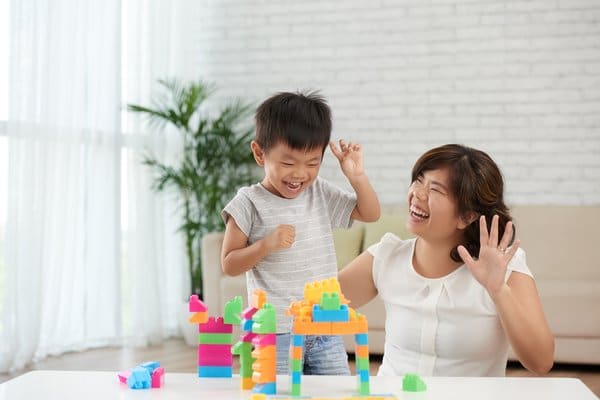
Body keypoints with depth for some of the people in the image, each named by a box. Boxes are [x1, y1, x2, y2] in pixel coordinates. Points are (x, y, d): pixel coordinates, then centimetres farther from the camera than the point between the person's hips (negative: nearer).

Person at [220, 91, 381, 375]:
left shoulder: (322, 195, 8)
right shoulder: (249, 203, -6)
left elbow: (370, 213, 16)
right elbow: (229, 265, -4)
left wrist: (357, 176, 1)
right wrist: (266, 244, -20)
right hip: (275, 332, -4)